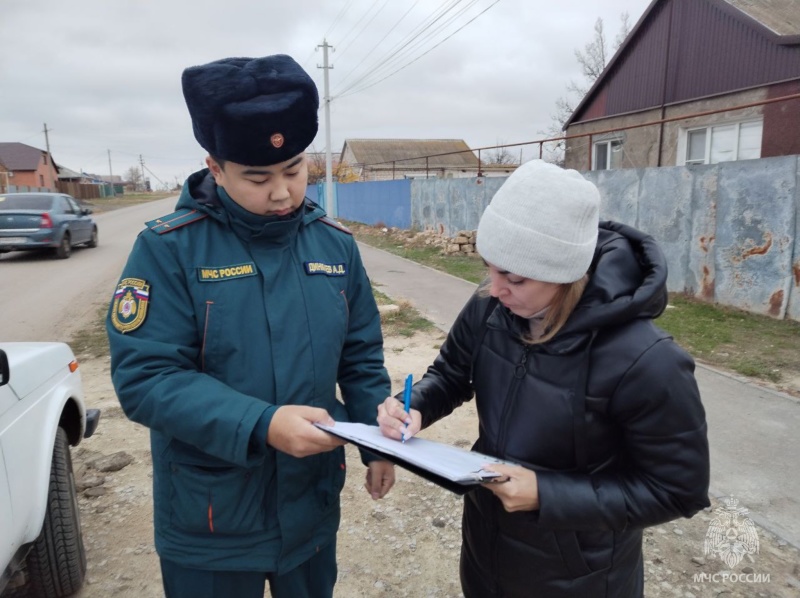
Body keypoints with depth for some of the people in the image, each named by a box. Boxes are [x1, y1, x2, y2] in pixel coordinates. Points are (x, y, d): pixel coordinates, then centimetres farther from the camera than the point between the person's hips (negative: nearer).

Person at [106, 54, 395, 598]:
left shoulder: (336, 244, -3)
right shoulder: (169, 248, -15)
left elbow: (361, 357, 4)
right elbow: (144, 377, -20)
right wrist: (261, 426, -30)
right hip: (209, 523, -3)